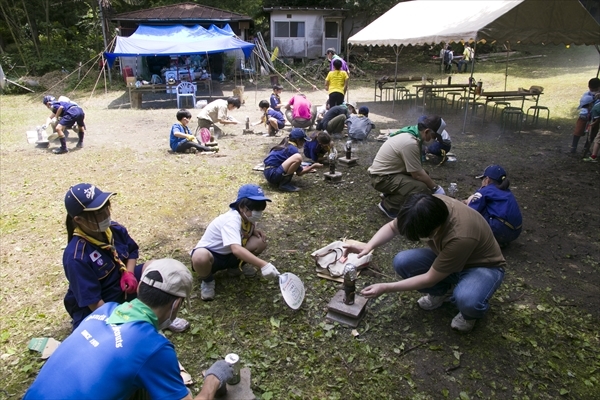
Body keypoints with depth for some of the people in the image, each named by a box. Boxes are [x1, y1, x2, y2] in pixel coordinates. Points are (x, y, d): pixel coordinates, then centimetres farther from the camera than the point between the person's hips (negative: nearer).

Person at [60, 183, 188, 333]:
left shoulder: (115, 229, -10)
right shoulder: (76, 257, -30)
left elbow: (132, 251, 12)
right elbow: (92, 301, -26)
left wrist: (129, 273, -8)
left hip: (123, 284, 7)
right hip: (93, 309, -7)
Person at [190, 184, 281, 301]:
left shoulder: (247, 216, -8)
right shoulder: (232, 220, -33)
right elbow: (236, 249, -50)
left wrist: (254, 231, -8)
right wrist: (263, 265, -58)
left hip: (229, 255, 7)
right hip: (209, 255, -7)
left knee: (261, 242, -15)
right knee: (200, 257, -44)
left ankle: (235, 267, 10)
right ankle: (207, 280, -8)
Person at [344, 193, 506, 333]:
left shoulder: (460, 237, -41)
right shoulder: (430, 207, -25)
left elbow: (430, 279, -29)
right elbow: (392, 227, -8)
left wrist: (385, 288, -26)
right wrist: (368, 246, -26)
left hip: (484, 266, -5)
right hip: (446, 259, 6)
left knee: (467, 300, -38)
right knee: (402, 262, -19)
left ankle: (470, 312, 0)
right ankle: (443, 291, 8)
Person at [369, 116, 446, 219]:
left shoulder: (411, 132, 4)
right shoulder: (410, 143, -27)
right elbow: (417, 174, -21)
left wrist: (433, 185, 12)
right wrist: (436, 188, -7)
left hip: (387, 170, 10)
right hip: (382, 177, -10)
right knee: (421, 188, -24)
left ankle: (390, 193, 14)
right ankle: (388, 205, -6)